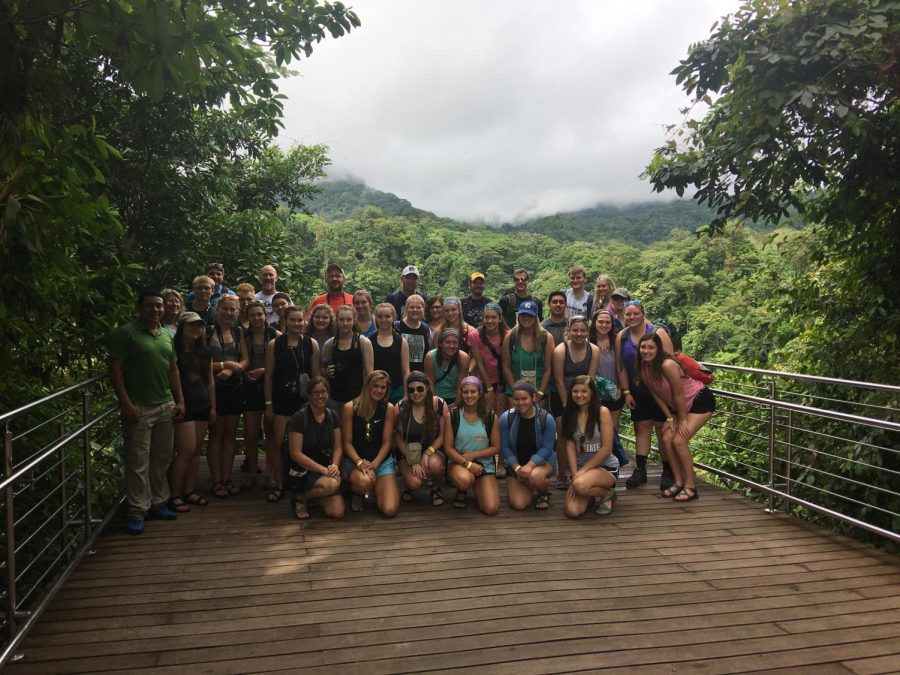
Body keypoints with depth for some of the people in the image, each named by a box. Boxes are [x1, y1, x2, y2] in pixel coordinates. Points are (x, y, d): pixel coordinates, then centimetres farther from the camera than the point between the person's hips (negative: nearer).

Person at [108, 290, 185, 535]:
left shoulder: (167, 335, 14)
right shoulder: (125, 333, -6)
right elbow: (115, 370, -10)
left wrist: (179, 401, 10)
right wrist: (126, 403, -16)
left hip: (165, 406, 6)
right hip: (138, 408, -6)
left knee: (162, 459, 12)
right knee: (138, 462, -1)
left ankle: (158, 503, 24)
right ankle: (137, 511, 6)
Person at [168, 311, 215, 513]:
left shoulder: (204, 353, 13)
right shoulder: (173, 350, -6)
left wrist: (213, 407, 12)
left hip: (202, 406, 7)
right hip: (183, 406, -6)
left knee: (196, 451, 9)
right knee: (186, 450, -9)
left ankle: (189, 491, 17)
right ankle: (174, 496, 0)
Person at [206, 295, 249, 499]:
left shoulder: (239, 332, 9)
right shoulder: (207, 331, -2)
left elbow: (246, 360, 3)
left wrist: (231, 370, -15)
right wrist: (224, 364, -15)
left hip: (235, 386, 4)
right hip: (214, 387, -4)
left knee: (230, 433, 7)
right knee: (216, 434, 1)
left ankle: (227, 478, 14)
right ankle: (216, 480, 6)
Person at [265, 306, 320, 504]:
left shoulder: (311, 344, 2)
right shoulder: (274, 344, 1)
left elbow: (316, 375, 4)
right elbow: (269, 375, 3)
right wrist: (268, 403, 0)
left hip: (304, 400, 0)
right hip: (281, 400, 0)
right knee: (279, 444, 1)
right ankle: (279, 486, 13)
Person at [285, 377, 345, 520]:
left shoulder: (332, 416, 3)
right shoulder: (299, 417, -14)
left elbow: (338, 447, 4)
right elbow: (295, 454, -17)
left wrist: (334, 465, -17)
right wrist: (323, 469, -22)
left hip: (325, 469, 5)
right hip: (300, 471, -5)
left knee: (337, 513, -13)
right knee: (332, 485, -33)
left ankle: (314, 493, 16)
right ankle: (301, 498, -3)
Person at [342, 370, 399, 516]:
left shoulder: (389, 409, -3)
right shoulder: (350, 408, -7)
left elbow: (387, 442, -3)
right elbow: (347, 442, -6)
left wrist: (374, 465, -16)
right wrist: (360, 462, -21)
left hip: (382, 461, 2)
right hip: (355, 460, -1)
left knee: (389, 510, -15)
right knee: (364, 482, -39)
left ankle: (377, 488, 21)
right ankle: (357, 494, 2)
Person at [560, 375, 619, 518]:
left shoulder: (602, 412, -11)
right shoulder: (570, 415, 4)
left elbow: (606, 449, -14)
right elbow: (570, 446, -2)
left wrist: (582, 472, -15)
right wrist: (575, 474, -14)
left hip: (606, 466, -4)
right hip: (581, 468, 4)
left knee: (580, 485, -36)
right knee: (572, 511, -18)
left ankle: (607, 494, -2)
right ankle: (590, 495, 17)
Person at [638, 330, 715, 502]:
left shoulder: (667, 365, -31)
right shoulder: (643, 368, -9)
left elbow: (679, 394, -23)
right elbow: (656, 394, 0)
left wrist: (683, 420, -13)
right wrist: (669, 418, -1)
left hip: (700, 401, -7)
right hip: (677, 406, 7)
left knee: (679, 440, -16)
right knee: (667, 439, -5)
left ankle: (691, 486, -3)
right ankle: (679, 482, 8)